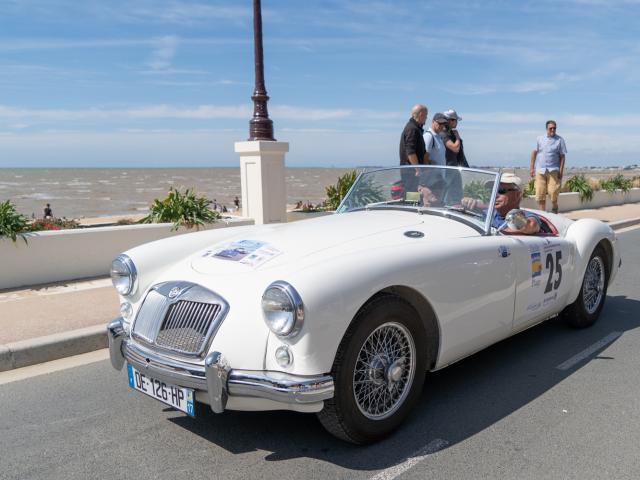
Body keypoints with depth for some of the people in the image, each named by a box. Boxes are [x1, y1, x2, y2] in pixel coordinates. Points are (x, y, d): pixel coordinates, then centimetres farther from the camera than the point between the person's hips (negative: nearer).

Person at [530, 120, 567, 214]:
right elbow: (534, 152, 15)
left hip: (553, 170, -2)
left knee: (553, 192, -7)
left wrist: (561, 171, -6)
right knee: (540, 194, 0)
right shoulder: (540, 139, 9)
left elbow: (562, 156, 1)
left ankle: (554, 214, 14)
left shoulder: (560, 140, 2)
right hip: (540, 170, 2)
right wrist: (532, 167, 10)